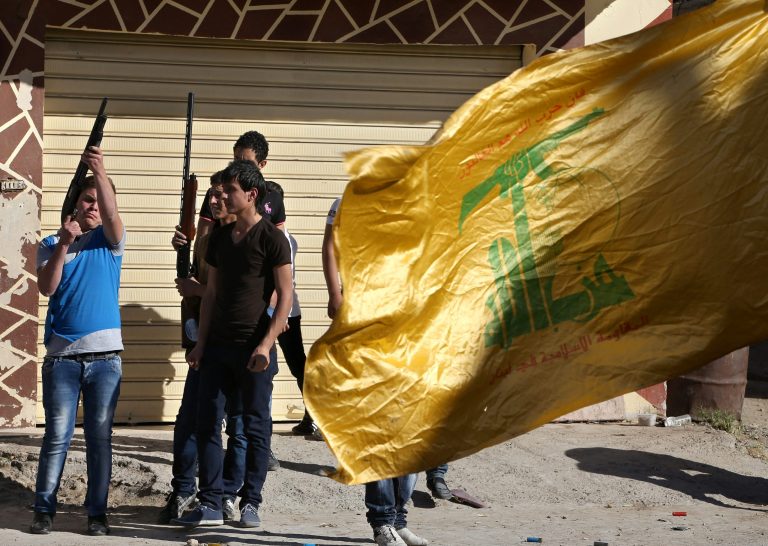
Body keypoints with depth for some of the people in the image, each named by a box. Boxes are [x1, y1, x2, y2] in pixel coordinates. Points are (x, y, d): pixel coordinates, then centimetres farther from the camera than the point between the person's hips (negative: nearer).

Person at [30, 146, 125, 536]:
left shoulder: (109, 240, 6)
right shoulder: (51, 245, 8)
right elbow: (47, 288, -6)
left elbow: (112, 214, -16)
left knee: (99, 437, 3)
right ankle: (44, 509, 7)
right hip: (62, 354, 0)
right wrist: (63, 244, -16)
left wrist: (100, 172, -31)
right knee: (57, 436, 0)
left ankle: (97, 511, 9)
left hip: (105, 354, 0)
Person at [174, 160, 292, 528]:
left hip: (254, 348, -6)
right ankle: (210, 505, 6)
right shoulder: (219, 238, 12)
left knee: (255, 427, 2)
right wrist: (200, 343, 10)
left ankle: (250, 503, 12)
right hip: (218, 346, 6)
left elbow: (285, 297, -9)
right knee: (207, 422, 2)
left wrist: (265, 344, -17)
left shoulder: (272, 239, -6)